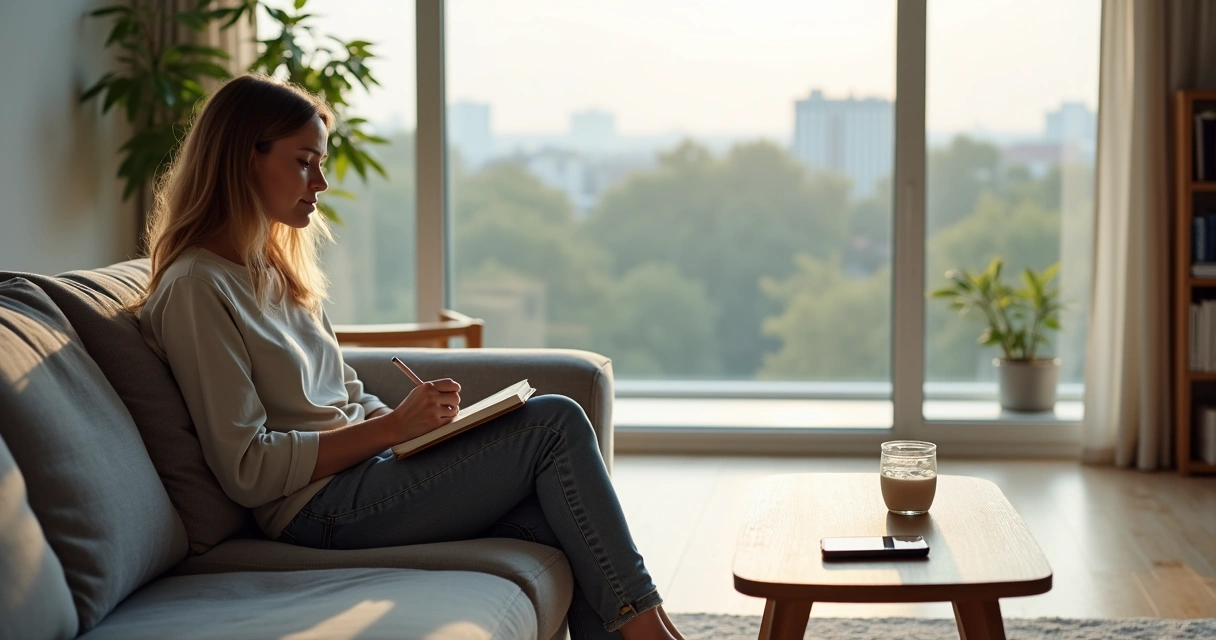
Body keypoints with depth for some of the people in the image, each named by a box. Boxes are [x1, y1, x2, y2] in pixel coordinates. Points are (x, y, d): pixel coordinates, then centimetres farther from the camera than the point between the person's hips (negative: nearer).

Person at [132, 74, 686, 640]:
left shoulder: (275, 271, 17)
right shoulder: (196, 289, -12)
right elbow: (247, 470, -17)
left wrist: (422, 417, 0)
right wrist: (394, 427, -17)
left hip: (367, 467, 9)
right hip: (322, 510, -9)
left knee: (565, 529, -11)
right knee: (556, 423, -14)